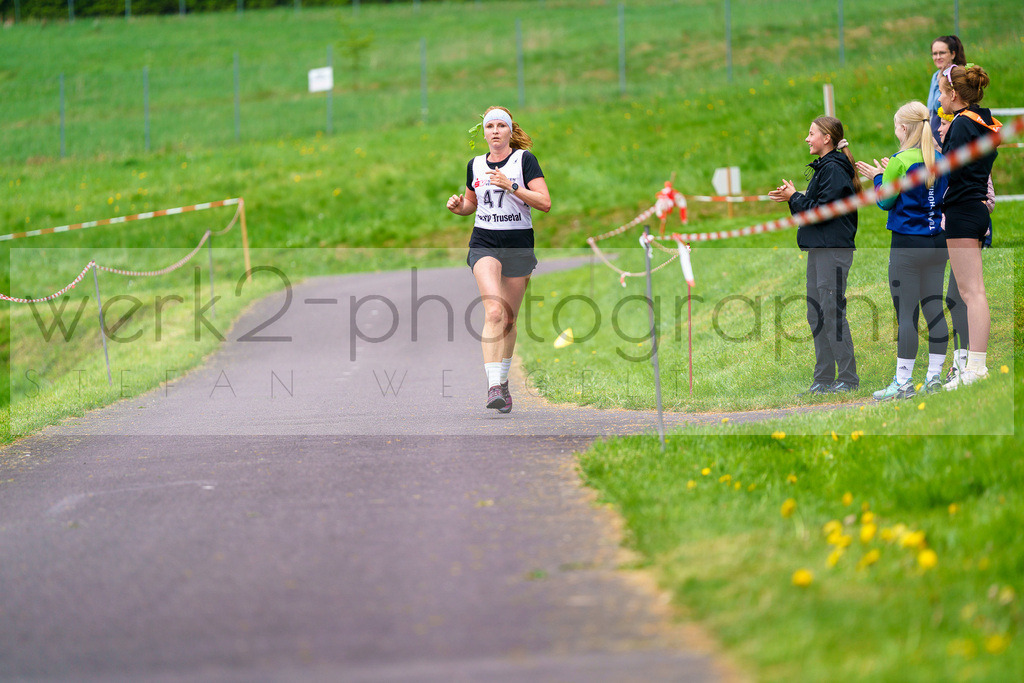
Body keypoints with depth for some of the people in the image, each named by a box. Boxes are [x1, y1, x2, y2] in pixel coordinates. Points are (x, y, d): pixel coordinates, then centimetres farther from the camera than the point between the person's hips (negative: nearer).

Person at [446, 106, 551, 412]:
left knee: (509, 319, 8)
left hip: (519, 245, 0)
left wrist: (511, 186, -19)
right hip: (484, 244, 1)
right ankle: (494, 385, -28)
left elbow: (545, 203, -10)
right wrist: (458, 206, 2)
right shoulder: (475, 165, 9)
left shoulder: (525, 159, -2)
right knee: (494, 310, -21)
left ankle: (502, 380, 29)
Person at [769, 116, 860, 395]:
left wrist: (794, 197, -7)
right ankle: (824, 379, 13)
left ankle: (848, 378, -3)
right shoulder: (824, 167, 17)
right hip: (819, 248, 10)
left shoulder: (834, 170, -13)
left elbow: (821, 211, -19)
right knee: (816, 313, 10)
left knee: (832, 312, -8)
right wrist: (793, 197, 7)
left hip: (834, 250, -10)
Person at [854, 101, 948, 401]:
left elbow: (885, 201, -6)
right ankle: (934, 377, 13)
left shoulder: (901, 162, -13)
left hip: (908, 246, -7)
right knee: (934, 309, 10)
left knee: (906, 313, -3)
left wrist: (878, 177, 13)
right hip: (938, 242, 7)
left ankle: (903, 382, -1)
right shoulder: (941, 159, 6)